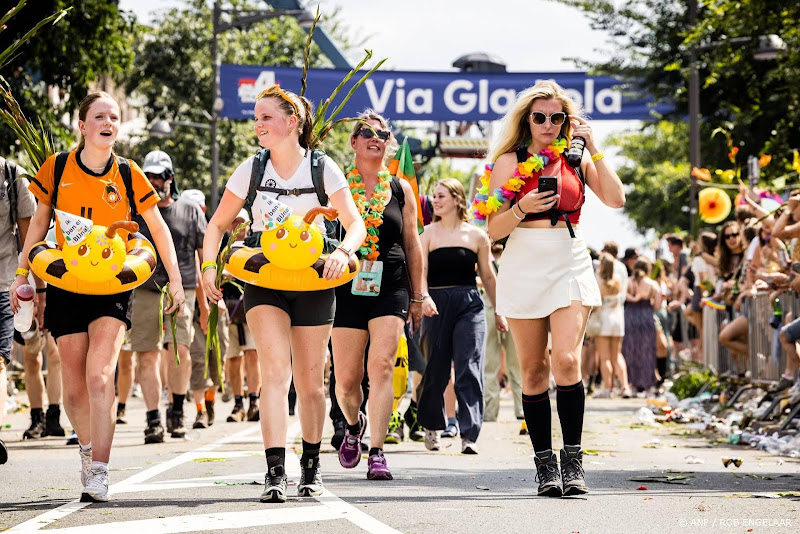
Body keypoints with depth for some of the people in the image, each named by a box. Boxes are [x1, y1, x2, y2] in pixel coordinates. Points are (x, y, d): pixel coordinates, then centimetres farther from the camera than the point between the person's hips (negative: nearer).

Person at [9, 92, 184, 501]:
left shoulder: (128, 175, 0)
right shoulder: (56, 169, 1)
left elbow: (158, 227, 8)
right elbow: (39, 224, 12)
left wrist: (175, 280, 5)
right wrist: (22, 275, 11)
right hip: (66, 284, 2)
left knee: (99, 375, -19)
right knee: (74, 387, 4)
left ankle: (99, 473, -21)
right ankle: (88, 445, 33)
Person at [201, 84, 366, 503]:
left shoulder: (322, 169, -4)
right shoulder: (251, 169, 0)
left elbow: (356, 224, -7)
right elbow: (218, 224, 8)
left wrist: (342, 252, -27)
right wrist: (209, 266, -8)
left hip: (313, 283, 0)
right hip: (264, 279, 0)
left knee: (310, 382, 6)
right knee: (275, 373, -18)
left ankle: (311, 465, 25)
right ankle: (275, 471, -24)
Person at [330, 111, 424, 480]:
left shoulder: (400, 189, 10)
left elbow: (412, 245, 14)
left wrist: (417, 296, 14)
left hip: (391, 287, 0)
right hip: (348, 287, 0)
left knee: (382, 365, -16)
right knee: (347, 377, 2)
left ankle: (377, 453, -15)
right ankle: (354, 424, 36)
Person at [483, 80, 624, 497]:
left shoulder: (576, 157, 8)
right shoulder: (510, 162, 5)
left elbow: (615, 199, -4)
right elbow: (492, 229, 3)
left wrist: (593, 149, -5)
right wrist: (521, 209, -15)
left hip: (570, 265, 0)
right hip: (524, 267, 0)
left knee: (566, 360, -17)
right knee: (534, 370, 2)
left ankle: (572, 461, -10)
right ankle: (544, 464, 10)